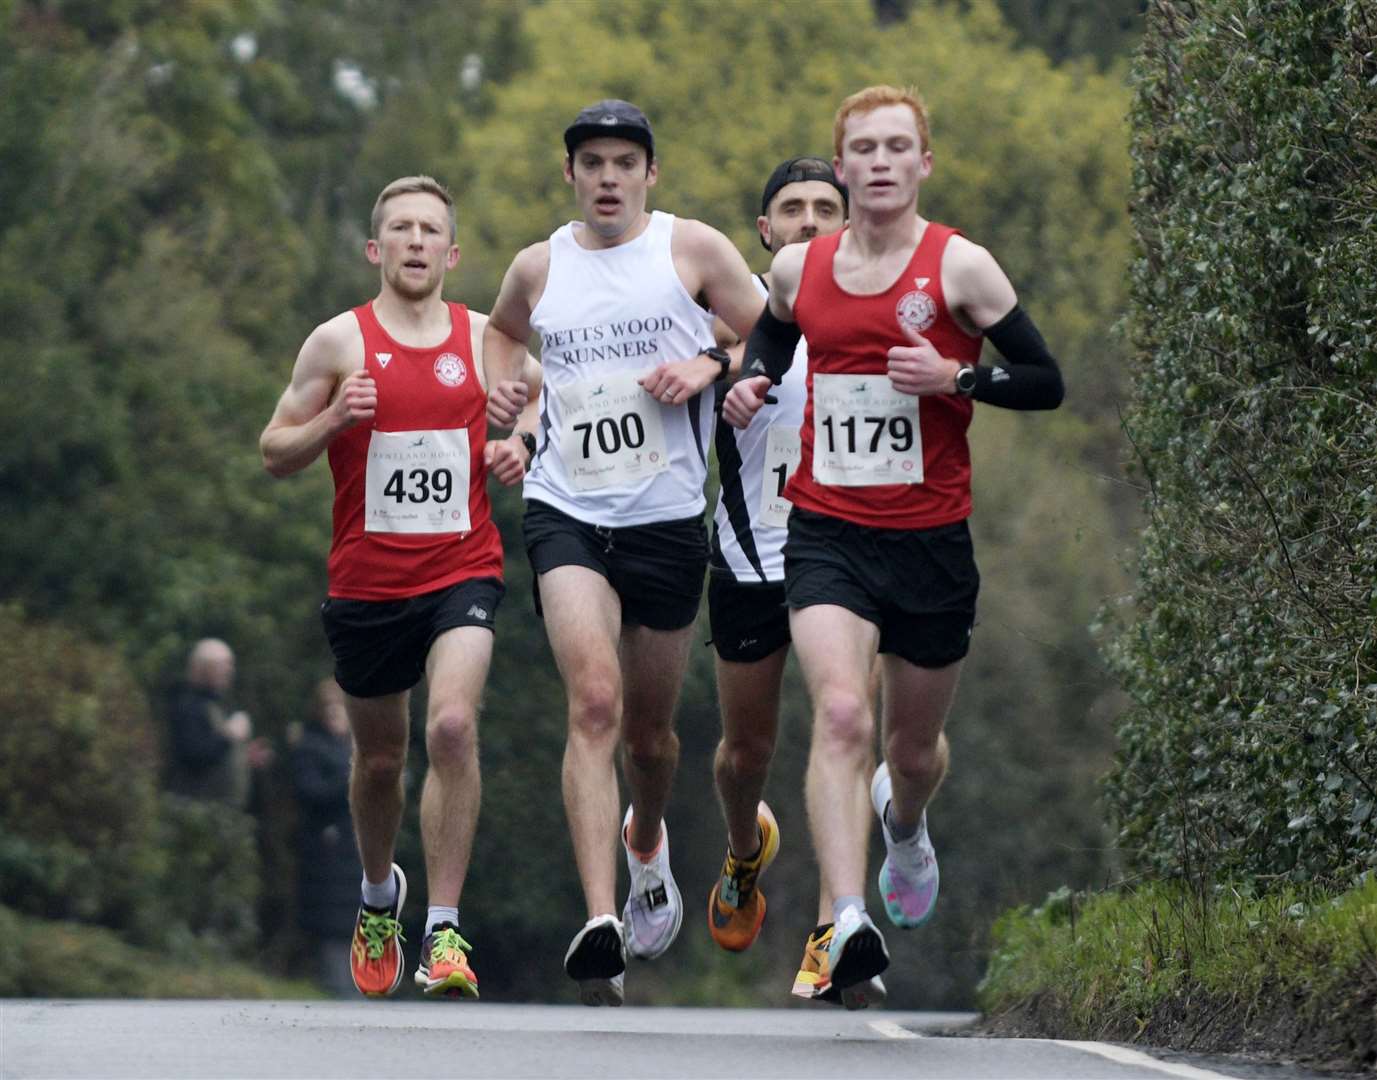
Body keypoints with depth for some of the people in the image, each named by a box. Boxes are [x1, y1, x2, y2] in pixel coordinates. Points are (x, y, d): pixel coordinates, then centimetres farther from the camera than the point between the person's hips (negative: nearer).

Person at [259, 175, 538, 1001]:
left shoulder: (485, 339, 3)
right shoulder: (340, 342, -1)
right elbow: (275, 453, 3)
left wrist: (518, 453, -2)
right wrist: (333, 417, -17)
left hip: (464, 569, -1)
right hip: (368, 582, 1)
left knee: (454, 724, -23)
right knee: (380, 757, 13)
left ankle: (444, 932, -18)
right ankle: (380, 897, 43)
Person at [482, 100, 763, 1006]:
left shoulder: (692, 250, 1)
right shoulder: (539, 268, 8)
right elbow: (502, 330, 30)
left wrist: (709, 367, -14)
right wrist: (503, 385, 10)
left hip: (667, 518, 0)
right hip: (566, 513, 0)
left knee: (649, 728, 13)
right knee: (594, 701, -21)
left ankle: (647, 838, 50)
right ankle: (601, 923, -30)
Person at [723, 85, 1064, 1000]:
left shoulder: (960, 266, -6)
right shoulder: (798, 268, 4)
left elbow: (1046, 381, -2)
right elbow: (771, 339, 26)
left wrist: (955, 378, -19)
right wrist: (752, 383, 4)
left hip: (932, 538, 0)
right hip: (827, 535, 0)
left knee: (915, 746, 16)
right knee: (841, 713, -23)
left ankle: (904, 823, 54)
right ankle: (849, 923, -32)